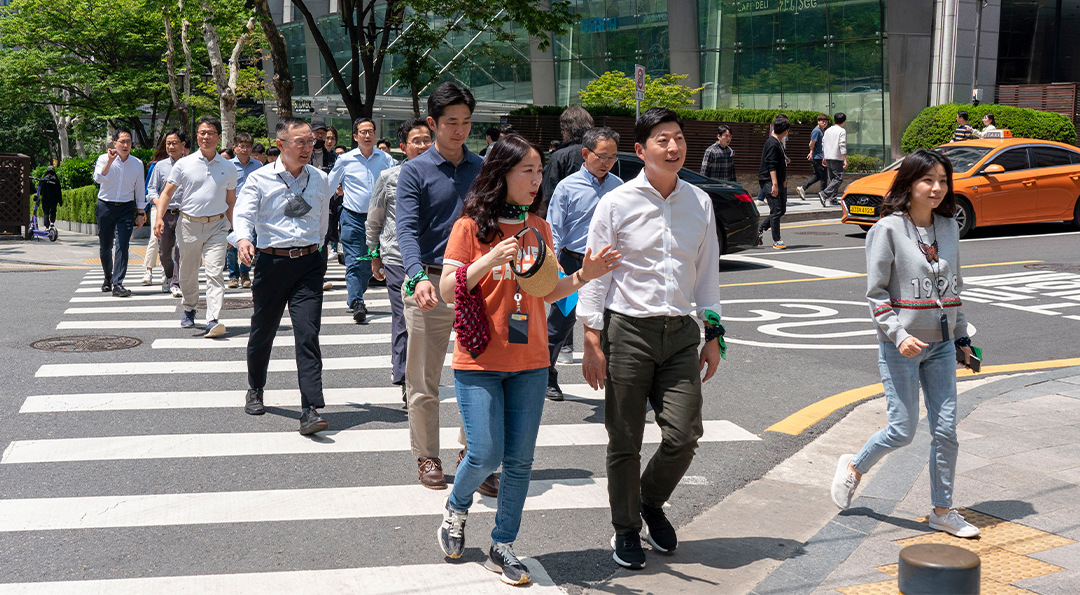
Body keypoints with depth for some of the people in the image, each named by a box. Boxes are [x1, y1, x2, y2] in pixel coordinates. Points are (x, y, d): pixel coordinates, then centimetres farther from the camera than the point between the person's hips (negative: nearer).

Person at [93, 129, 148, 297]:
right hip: (105, 207, 0)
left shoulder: (137, 164, 3)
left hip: (125, 208, 0)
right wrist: (109, 161, -30)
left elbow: (140, 189, 10)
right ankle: (108, 278, 33)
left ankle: (118, 284, -13)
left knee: (122, 245, -13)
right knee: (105, 247, 10)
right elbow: (98, 178, -22)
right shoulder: (104, 159, -4)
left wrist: (141, 213, 10)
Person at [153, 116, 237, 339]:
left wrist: (230, 229, 16)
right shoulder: (184, 164, 2)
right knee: (187, 274, 11)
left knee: (215, 272, -13)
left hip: (217, 225, -1)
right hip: (189, 225, 1)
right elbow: (167, 193, 3)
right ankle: (189, 310, 35)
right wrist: (159, 218, -11)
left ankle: (213, 320, -19)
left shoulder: (228, 168, 7)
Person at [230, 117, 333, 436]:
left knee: (308, 334, -10)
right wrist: (243, 239, -32)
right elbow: (243, 213, -12)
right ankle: (255, 391, 37)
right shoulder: (260, 179, -1)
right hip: (271, 262, -1)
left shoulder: (319, 180, 9)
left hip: (309, 263, 1)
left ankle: (311, 410, -14)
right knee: (263, 331, 12)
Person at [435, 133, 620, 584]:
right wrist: (490, 260, -23)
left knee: (519, 461, 4)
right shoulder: (471, 226, -6)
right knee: (485, 455, -7)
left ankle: (503, 547, 17)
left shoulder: (538, 228, 9)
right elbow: (447, 291, -10)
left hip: (529, 362, 4)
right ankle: (456, 509, 25)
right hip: (479, 362, -4)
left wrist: (583, 276, -2)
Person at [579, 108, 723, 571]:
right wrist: (592, 343, -7)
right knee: (625, 442, 5)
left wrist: (713, 334, 12)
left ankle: (651, 503, 29)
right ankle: (626, 530, 24)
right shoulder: (617, 204, -4)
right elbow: (595, 274, -3)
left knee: (683, 437, -1)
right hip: (628, 329, -3)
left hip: (681, 331, 3)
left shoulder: (700, 203, 8)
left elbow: (708, 272, 15)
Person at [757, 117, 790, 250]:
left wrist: (784, 179, 27)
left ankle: (759, 229, 19)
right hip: (769, 182, -10)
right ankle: (776, 241, -3)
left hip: (779, 182, 10)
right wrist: (774, 184, -26)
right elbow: (771, 166, -22)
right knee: (776, 211, -8)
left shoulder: (779, 143, 17)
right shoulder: (772, 144, -15)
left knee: (781, 210, 10)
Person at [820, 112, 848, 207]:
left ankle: (833, 199, 11)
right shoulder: (842, 131, -8)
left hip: (828, 157, 8)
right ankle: (824, 194, -21)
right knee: (838, 179, -6)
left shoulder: (827, 130, 13)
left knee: (832, 179, 13)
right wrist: (845, 159, -13)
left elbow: (823, 144, 16)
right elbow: (842, 146, -14)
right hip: (837, 158, -7)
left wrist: (824, 158, 22)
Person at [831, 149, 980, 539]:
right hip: (900, 347, -5)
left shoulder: (949, 228, 8)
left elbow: (954, 287, 18)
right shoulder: (888, 229, -9)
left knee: (946, 430, 4)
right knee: (903, 430, -1)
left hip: (941, 346, 5)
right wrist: (899, 335, -20)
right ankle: (854, 467, 27)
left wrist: (962, 338, 18)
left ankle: (942, 511, 17)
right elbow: (876, 293, -9)